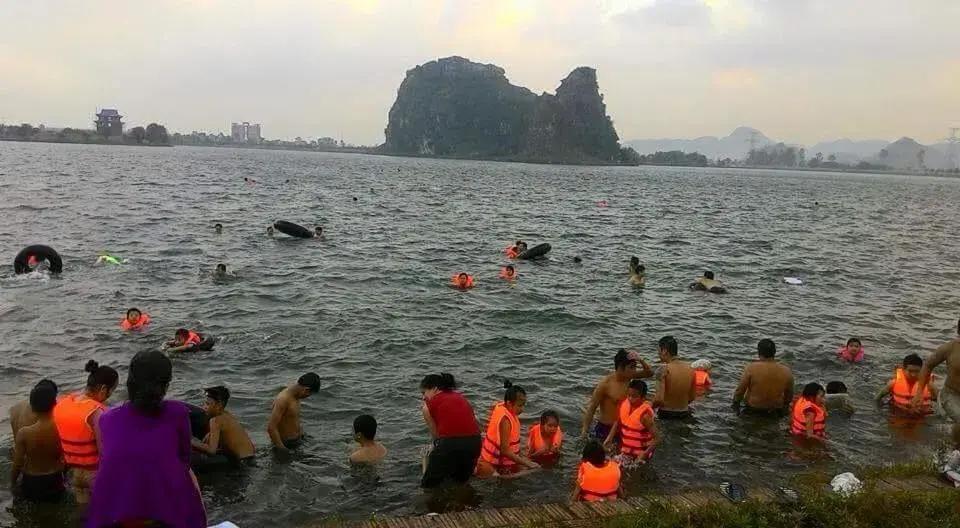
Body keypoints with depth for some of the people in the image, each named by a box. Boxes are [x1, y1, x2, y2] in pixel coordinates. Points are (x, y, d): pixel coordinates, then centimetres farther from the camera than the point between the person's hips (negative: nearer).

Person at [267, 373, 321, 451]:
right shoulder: (283, 399, -24)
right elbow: (271, 428, -27)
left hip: (296, 441, 9)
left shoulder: (294, 395, 4)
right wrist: (282, 449, -25)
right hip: (286, 445, -9)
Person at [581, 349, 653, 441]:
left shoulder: (627, 376, -3)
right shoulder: (605, 384, -20)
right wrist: (584, 432, -18)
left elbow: (650, 373, 2)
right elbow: (591, 408, -16)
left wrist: (640, 360, -18)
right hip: (605, 429, -6)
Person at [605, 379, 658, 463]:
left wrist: (645, 454, -27)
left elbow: (656, 437, -23)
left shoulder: (645, 414, -27)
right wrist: (610, 437, -4)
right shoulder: (624, 404, -10)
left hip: (639, 453, -6)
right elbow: (618, 422, 7)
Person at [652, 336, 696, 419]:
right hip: (685, 414, 6)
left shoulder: (664, 369, -16)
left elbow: (659, 399, -22)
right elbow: (692, 397, 11)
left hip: (666, 415, -6)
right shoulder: (690, 367, 2)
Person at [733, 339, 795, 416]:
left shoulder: (750, 368, -18)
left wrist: (736, 402, 8)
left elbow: (740, 390, -10)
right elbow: (789, 394, 3)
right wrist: (784, 405, 22)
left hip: (753, 408, -2)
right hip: (776, 410, 2)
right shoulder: (786, 371, -10)